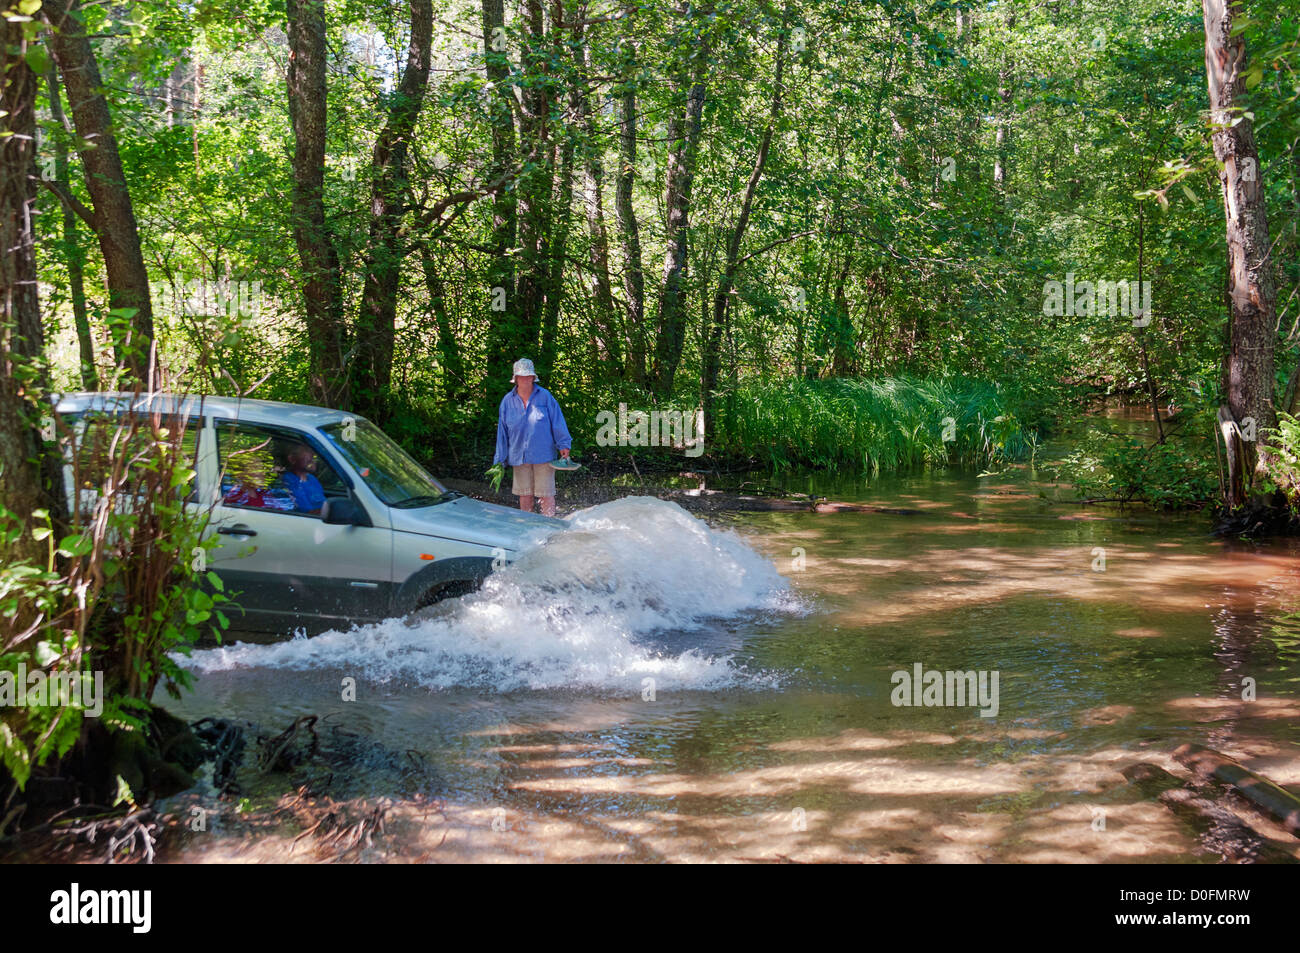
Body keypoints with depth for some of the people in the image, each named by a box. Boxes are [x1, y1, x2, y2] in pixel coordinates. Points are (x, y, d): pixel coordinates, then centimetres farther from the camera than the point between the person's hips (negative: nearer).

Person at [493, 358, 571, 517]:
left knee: (546, 494, -3)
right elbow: (502, 432, 9)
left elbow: (557, 421, 3)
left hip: (543, 455, -2)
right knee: (524, 494, 8)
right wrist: (500, 460, 8)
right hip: (519, 456, 2)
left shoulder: (545, 396, -1)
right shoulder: (508, 401, 5)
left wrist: (564, 445, -4)